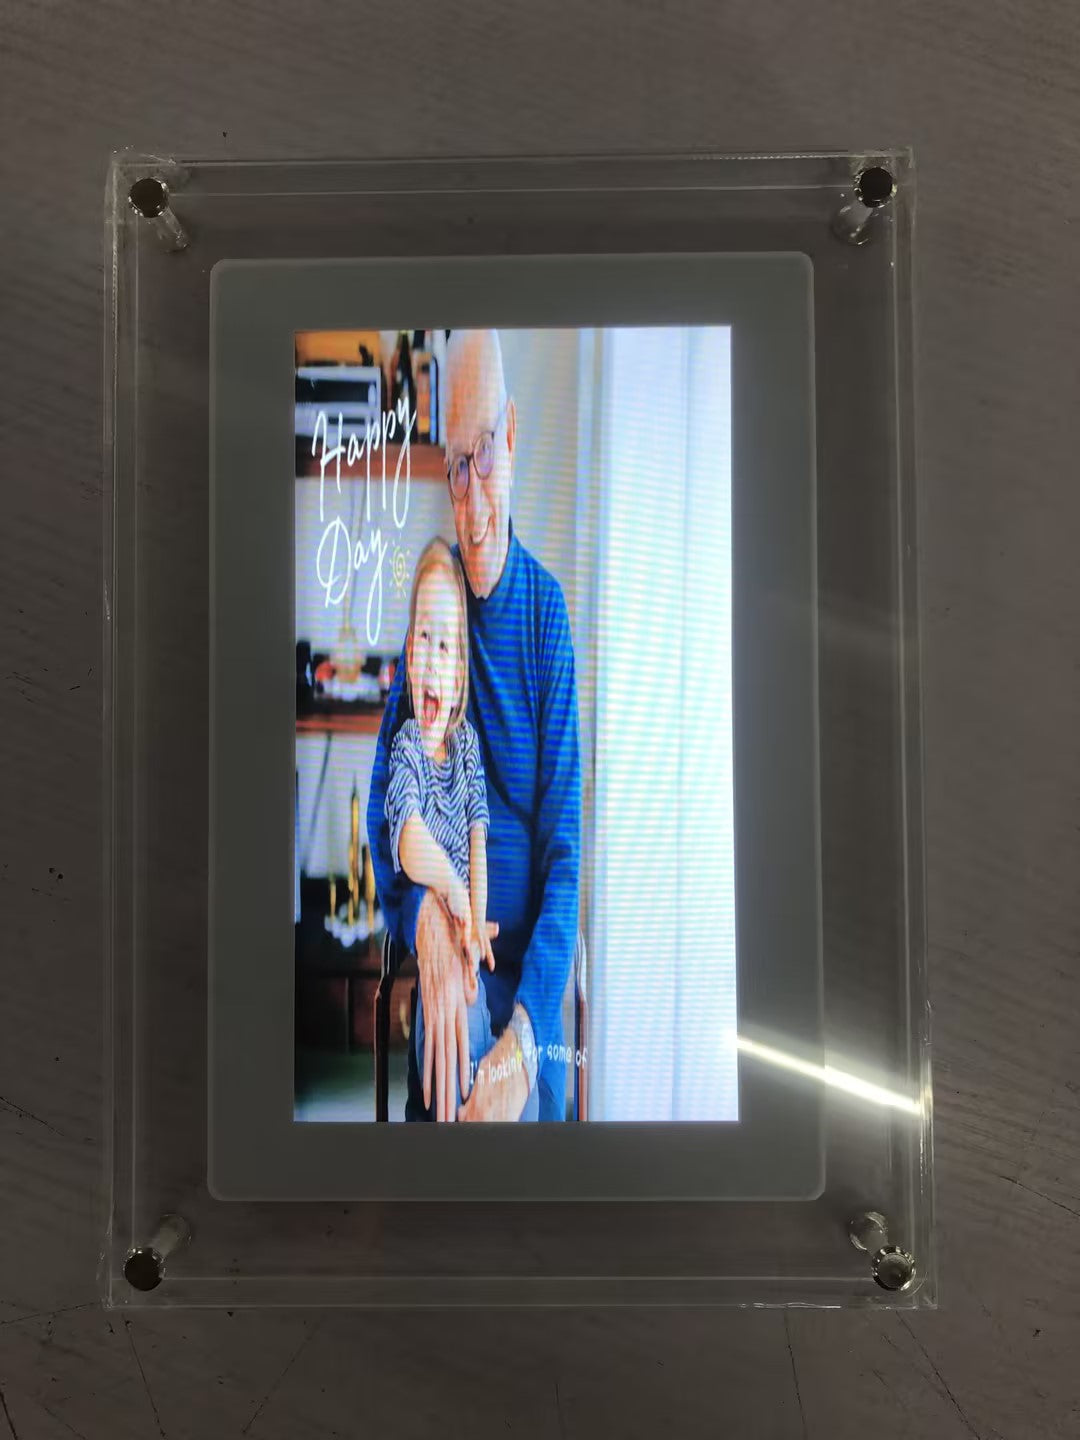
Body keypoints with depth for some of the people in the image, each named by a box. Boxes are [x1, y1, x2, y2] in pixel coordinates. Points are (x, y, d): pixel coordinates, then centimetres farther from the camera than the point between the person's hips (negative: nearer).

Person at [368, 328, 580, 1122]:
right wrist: (424, 912, -19)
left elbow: (564, 849, -11)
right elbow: (385, 802, 1)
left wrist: (528, 1031, -22)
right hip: (442, 992, 1)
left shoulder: (547, 609, -8)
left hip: (532, 990, -1)